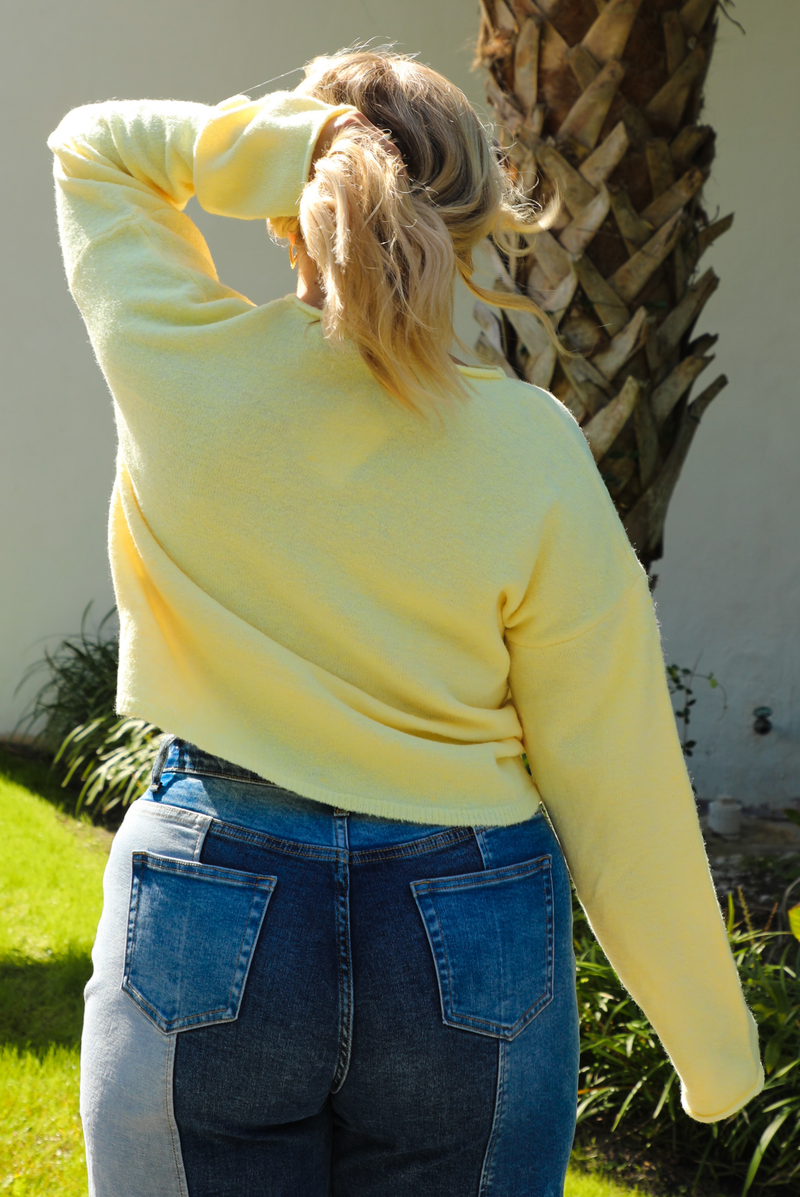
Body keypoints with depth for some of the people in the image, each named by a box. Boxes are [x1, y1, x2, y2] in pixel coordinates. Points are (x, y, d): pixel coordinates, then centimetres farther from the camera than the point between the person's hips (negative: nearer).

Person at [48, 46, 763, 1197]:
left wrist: (299, 142, -6)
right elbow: (614, 775, -7)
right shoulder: (532, 447, -10)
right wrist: (714, 1043, 4)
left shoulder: (185, 372, -9)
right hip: (467, 949, 0)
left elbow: (94, 145, 12)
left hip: (204, 926, 0)